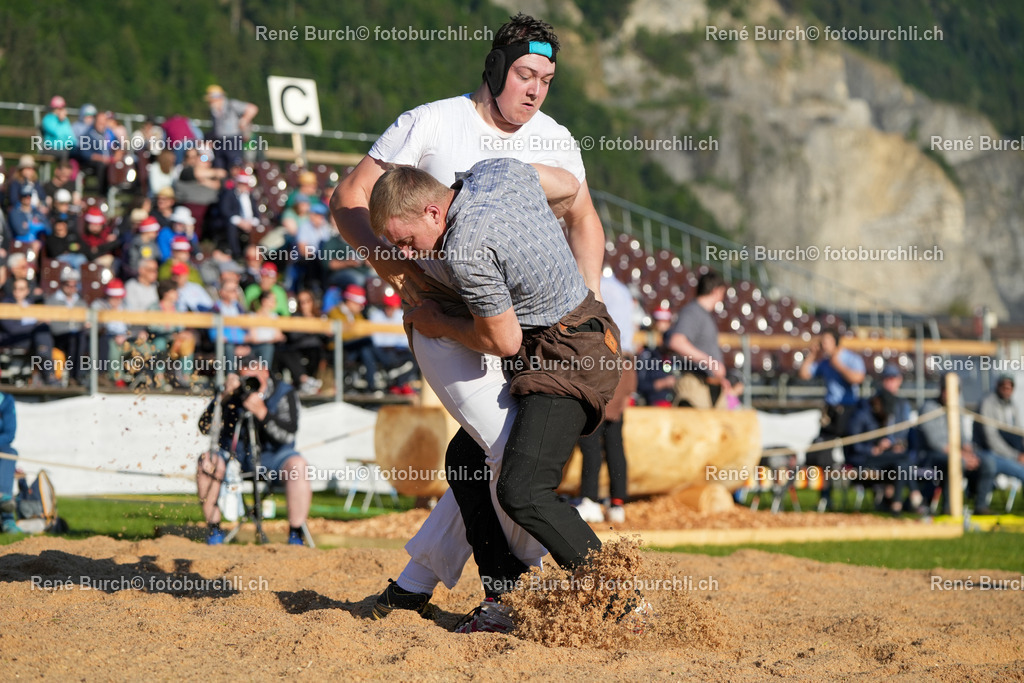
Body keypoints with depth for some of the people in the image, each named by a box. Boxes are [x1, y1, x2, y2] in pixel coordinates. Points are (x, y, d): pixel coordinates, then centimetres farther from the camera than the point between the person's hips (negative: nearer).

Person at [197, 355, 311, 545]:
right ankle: (214, 529, -17)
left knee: (297, 465, -32)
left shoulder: (283, 394, -7)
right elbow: (205, 428, -13)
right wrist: (224, 397, -24)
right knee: (207, 462, -28)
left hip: (272, 454, -1)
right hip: (235, 453, 1)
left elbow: (288, 434, -20)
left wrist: (261, 412, -32)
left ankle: (295, 535, -26)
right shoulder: (234, 394, -5)